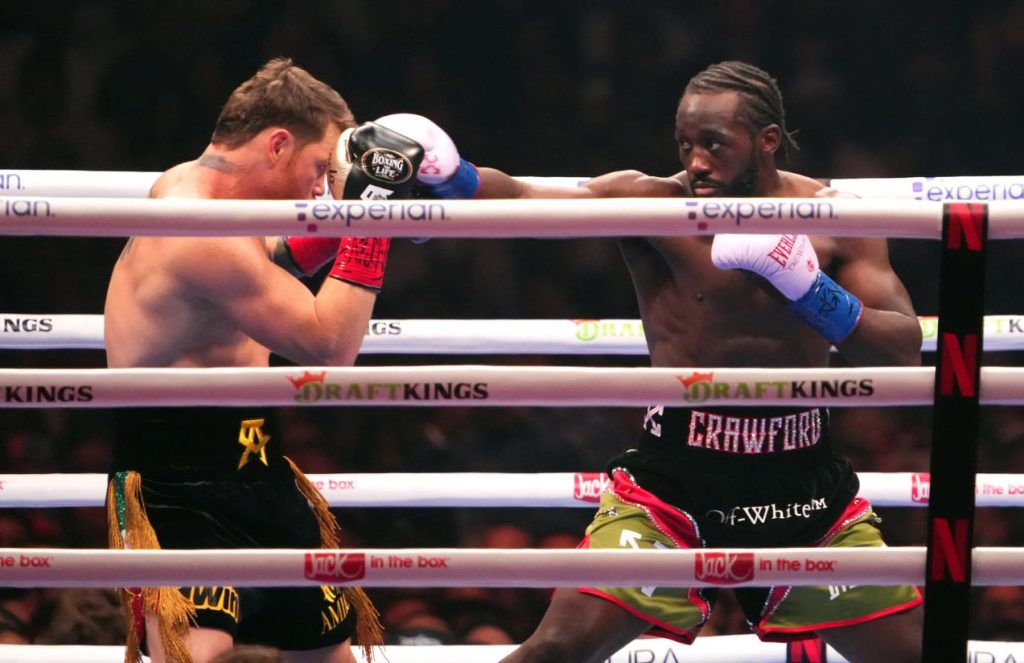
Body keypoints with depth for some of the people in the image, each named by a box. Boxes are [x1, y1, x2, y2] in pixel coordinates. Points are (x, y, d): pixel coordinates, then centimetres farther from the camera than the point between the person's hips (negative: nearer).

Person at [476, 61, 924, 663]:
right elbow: (521, 200, -24)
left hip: (805, 481, 3)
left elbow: (905, 352, -8)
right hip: (676, 477, -3)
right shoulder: (652, 203, -9)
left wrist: (812, 289, -24)